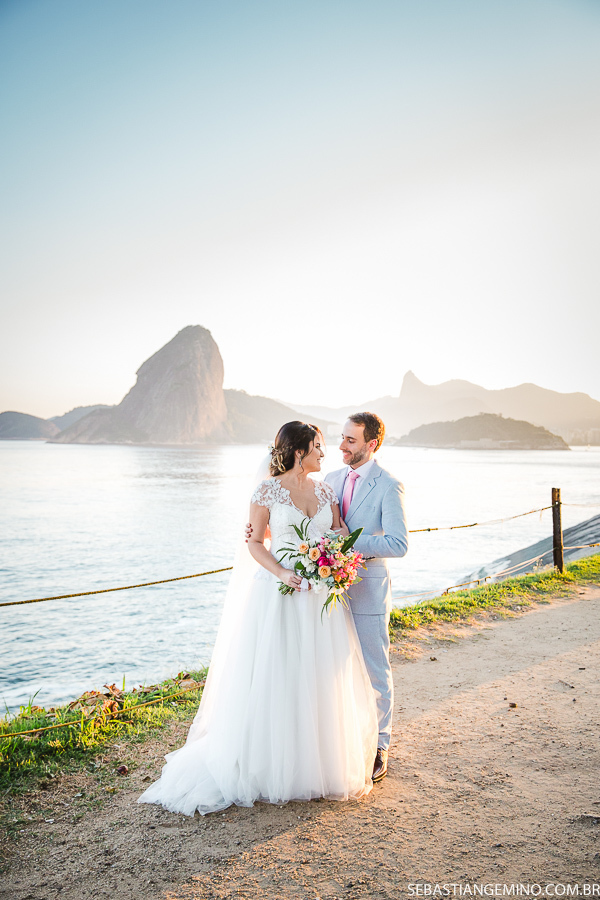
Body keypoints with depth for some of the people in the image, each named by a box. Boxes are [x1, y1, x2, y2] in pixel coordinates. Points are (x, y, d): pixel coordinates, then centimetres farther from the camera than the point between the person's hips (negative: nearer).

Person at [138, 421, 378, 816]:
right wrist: (282, 573, -19)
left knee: (322, 681, 11)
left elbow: (341, 535, 11)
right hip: (279, 596, -5)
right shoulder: (268, 490, -6)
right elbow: (254, 542, -5)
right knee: (275, 681, 3)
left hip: (322, 596, 5)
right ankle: (273, 768, 20)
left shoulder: (325, 490, 8)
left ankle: (321, 765, 29)